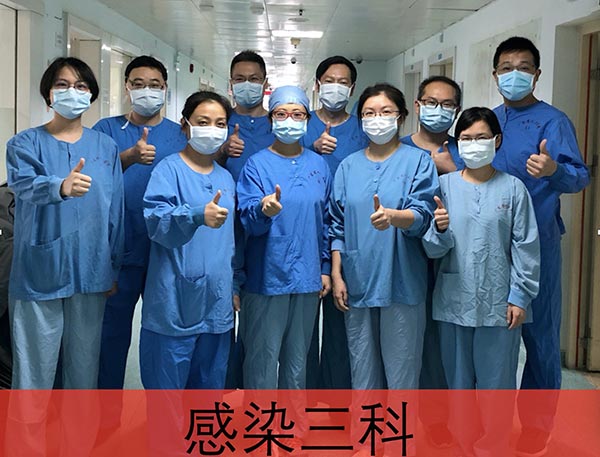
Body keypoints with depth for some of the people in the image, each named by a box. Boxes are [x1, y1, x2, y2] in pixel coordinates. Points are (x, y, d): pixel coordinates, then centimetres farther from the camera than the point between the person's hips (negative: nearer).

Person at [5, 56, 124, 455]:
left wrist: (114, 268, 8)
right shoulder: (25, 143, -1)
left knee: (84, 368, 12)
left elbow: (114, 211, 9)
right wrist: (62, 186, -44)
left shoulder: (106, 147, 8)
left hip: (90, 273, 3)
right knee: (34, 373, 1)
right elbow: (25, 183, -23)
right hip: (39, 273, -3)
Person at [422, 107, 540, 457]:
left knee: (496, 383, 6)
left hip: (499, 303, -2)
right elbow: (433, 249, -1)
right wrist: (440, 229, -22)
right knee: (459, 382, 12)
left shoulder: (513, 188, 0)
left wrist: (519, 297, -4)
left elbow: (525, 247, 0)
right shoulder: (445, 185, 2)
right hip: (454, 300, 2)